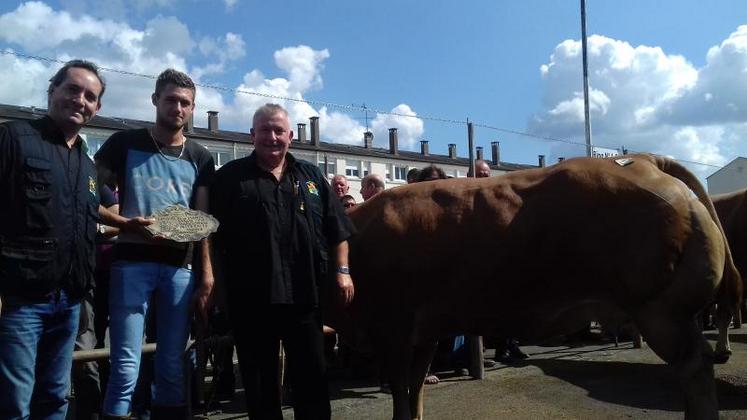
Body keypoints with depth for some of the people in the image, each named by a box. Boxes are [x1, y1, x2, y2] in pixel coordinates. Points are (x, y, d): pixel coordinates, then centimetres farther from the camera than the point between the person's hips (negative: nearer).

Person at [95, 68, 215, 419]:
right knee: (126, 367, -5)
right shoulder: (125, 143, 4)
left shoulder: (200, 159, 11)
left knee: (172, 367, 9)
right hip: (132, 262, -2)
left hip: (180, 267, 3)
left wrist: (206, 277, 2)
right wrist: (127, 224, -15)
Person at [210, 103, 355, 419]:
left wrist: (341, 271, 3)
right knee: (259, 378, 10)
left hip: (305, 293, 2)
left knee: (313, 375, 10)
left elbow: (337, 230, 11)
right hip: (251, 296, -1)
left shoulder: (311, 176, 12)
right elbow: (212, 234, 1)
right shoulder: (231, 176, 4)